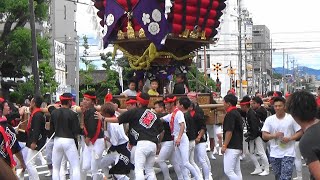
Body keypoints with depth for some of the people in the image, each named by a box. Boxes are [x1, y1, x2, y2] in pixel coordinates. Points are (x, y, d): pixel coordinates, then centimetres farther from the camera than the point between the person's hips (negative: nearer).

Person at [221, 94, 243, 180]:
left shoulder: (230, 114, -14)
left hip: (231, 147, -10)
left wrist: (224, 145, -17)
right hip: (238, 147, 10)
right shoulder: (237, 113, 16)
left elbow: (229, 131, -20)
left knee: (228, 171, -10)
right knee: (237, 171, 11)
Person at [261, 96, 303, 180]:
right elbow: (264, 136, -1)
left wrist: (289, 138, -17)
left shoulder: (291, 118, -5)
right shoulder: (269, 119, 1)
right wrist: (274, 135, -18)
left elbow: (300, 132, -1)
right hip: (274, 154, 3)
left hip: (288, 153, -3)